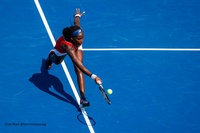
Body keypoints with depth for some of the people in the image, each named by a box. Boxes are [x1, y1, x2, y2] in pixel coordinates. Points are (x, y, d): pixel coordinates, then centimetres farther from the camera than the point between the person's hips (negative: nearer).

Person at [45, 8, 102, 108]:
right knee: (57, 61, 32)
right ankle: (50, 56, 70)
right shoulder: (67, 46, -52)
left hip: (76, 47, 2)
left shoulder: (79, 31, -40)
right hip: (61, 51, -2)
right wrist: (93, 76, -72)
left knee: (78, 70, -20)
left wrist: (77, 15, 10)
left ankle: (82, 98, -23)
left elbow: (76, 21, -15)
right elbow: (80, 65, -61)